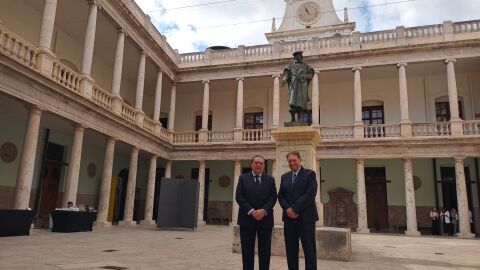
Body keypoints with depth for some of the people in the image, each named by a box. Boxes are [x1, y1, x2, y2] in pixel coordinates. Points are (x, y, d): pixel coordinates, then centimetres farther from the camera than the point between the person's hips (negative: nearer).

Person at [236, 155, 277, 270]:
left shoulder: (270, 179, 9)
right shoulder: (243, 178, 6)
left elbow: (273, 197, 1)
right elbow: (239, 196, -3)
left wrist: (264, 210, -15)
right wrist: (251, 211, -14)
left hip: (265, 219, 1)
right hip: (247, 218, -1)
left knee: (265, 251, 5)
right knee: (247, 250, 5)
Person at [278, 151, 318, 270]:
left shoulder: (310, 174, 0)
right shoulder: (284, 177, 15)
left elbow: (310, 194, -11)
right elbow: (280, 195, 10)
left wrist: (295, 209, -14)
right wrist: (287, 209, -9)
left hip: (305, 217, -4)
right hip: (289, 218, 5)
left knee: (309, 249, 0)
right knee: (291, 250, 8)